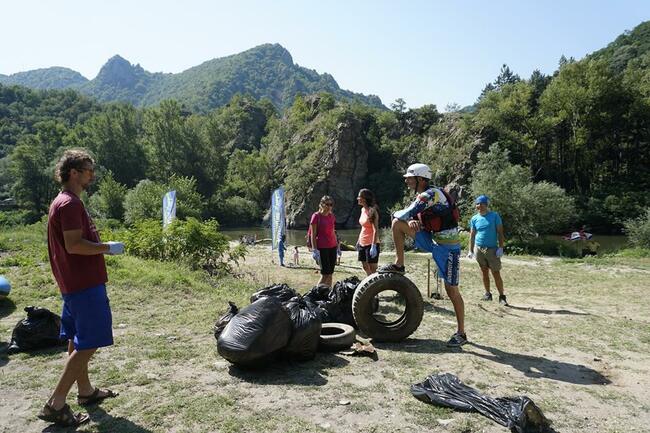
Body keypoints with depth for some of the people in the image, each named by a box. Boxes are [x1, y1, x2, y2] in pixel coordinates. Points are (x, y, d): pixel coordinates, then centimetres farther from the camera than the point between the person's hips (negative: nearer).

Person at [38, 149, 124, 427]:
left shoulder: (64, 202, 15)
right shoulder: (70, 203, -17)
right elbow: (74, 245, -25)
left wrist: (102, 247, 13)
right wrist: (108, 247, -14)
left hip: (74, 283, 11)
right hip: (85, 283, -11)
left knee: (78, 341, 17)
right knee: (88, 344, -4)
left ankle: (86, 391, 31)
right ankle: (56, 404, 2)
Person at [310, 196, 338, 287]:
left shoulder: (331, 216, 12)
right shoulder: (316, 216, -7)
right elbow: (313, 235, -8)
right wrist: (315, 250, -14)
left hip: (332, 247, 7)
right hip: (322, 248, -6)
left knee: (330, 273, 8)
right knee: (325, 274, -8)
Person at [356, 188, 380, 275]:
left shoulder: (372, 211, -15)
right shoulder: (363, 209, 9)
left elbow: (376, 230, -19)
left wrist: (373, 246, -25)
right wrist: (359, 241, 20)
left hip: (371, 243, -9)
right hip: (362, 243, 9)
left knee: (372, 270, -4)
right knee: (365, 267, 14)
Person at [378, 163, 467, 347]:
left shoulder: (431, 194, -20)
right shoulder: (422, 196, 10)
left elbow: (406, 214, -25)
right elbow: (408, 217, 10)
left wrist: (395, 214, -3)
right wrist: (412, 221, -14)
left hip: (447, 246, -8)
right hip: (432, 241, 8)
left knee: (452, 291, -2)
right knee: (397, 223, -4)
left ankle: (461, 334, 13)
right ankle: (399, 265, 3)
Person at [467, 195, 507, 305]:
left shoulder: (494, 215, -1)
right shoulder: (474, 219, 7)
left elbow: (500, 232, -3)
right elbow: (472, 235, 9)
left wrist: (500, 247, -10)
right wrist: (471, 250, 4)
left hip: (492, 249, -3)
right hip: (479, 249, 3)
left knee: (496, 274, -3)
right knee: (484, 272, 10)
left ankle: (502, 297, 4)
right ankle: (488, 294, 21)